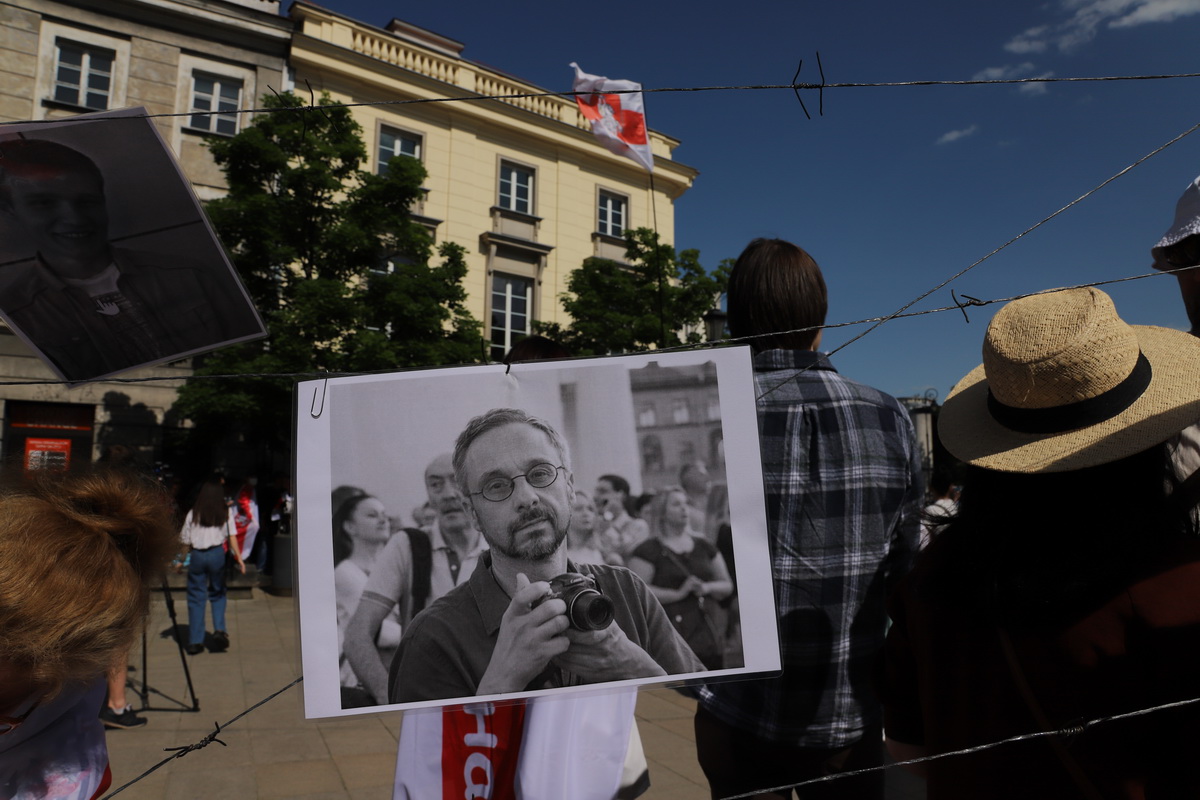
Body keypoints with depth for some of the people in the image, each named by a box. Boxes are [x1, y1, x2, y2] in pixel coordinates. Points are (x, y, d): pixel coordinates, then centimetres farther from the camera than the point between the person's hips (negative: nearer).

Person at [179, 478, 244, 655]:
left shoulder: (193, 514, 6)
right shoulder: (226, 512, 3)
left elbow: (186, 541, 4)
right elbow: (232, 537, -2)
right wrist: (239, 558, -1)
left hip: (197, 555, 0)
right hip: (217, 554, 0)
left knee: (196, 597, 8)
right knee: (218, 594, 15)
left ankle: (195, 641, 9)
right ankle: (219, 630, -2)